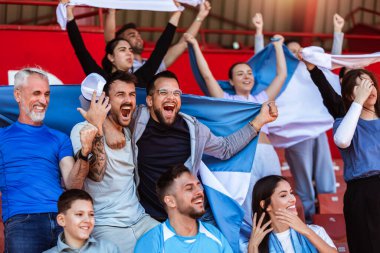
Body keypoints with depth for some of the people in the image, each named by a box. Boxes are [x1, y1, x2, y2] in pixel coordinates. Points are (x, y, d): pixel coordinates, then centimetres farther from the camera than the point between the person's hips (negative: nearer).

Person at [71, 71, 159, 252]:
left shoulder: (130, 133, 16)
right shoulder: (82, 130, -6)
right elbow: (96, 173, -20)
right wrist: (96, 127, -24)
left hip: (140, 219, 6)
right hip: (106, 226, -6)